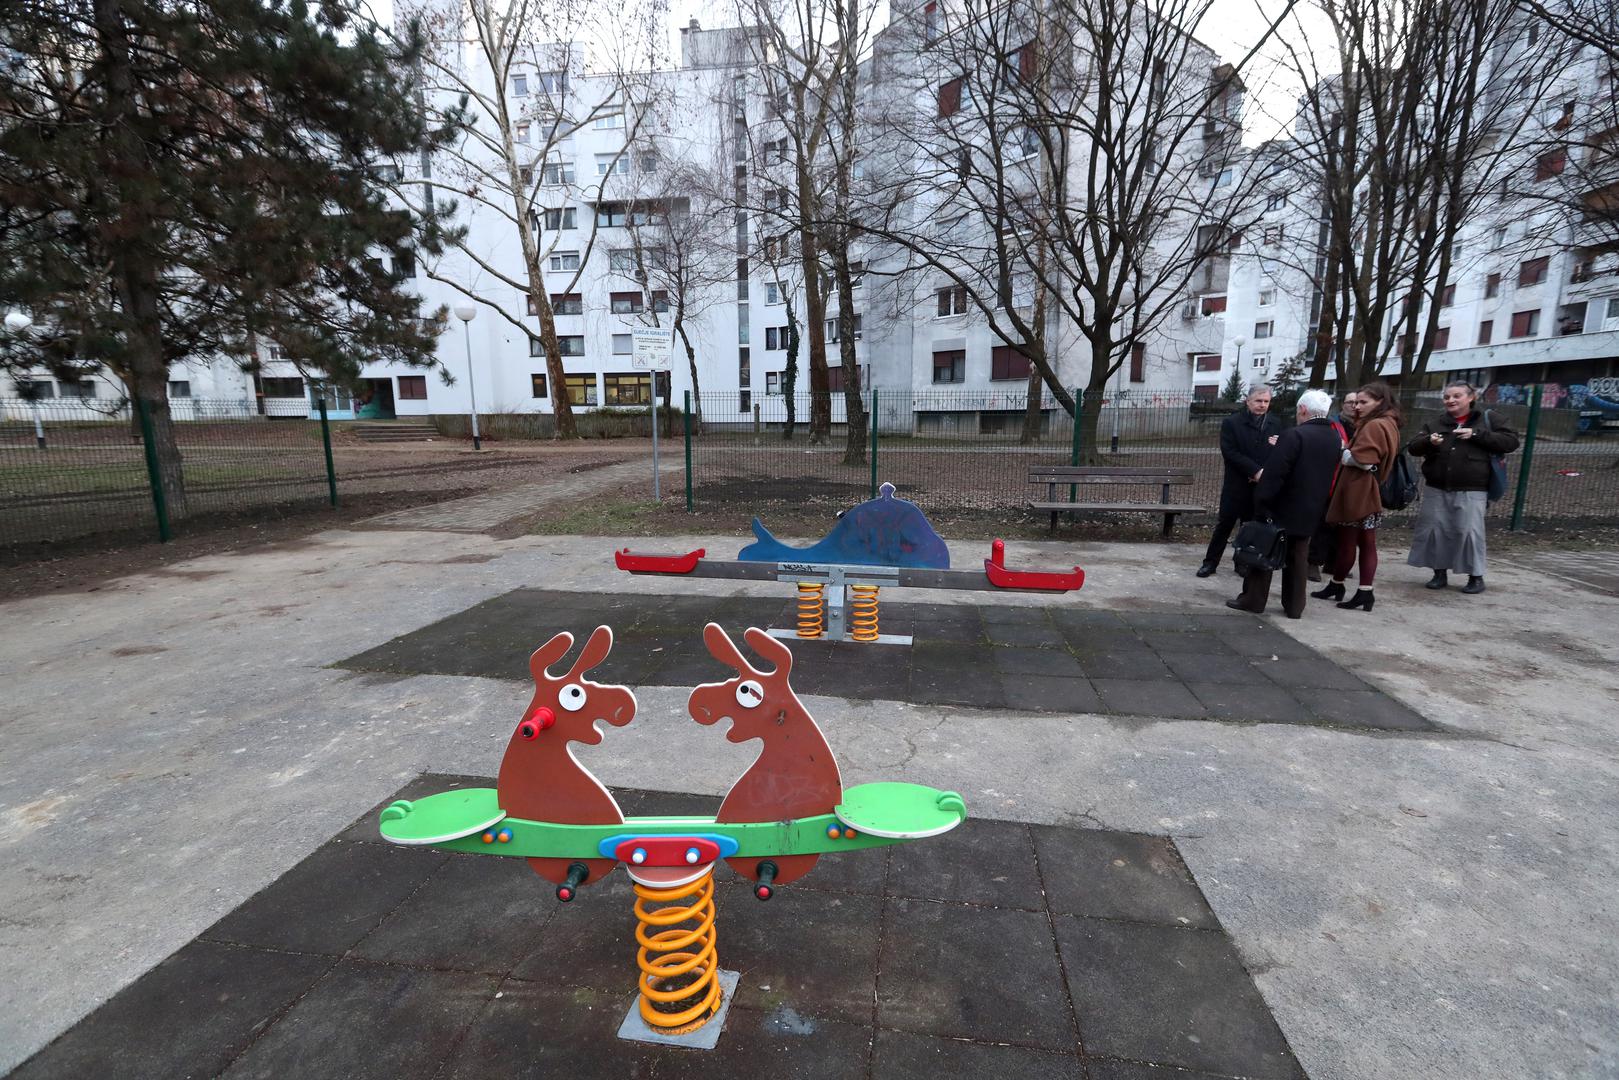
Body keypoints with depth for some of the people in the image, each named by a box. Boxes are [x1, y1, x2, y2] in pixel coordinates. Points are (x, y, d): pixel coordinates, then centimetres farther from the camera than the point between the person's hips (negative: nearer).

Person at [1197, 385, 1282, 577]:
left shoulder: (1276, 424, 8)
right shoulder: (1232, 422, -3)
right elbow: (1230, 452, -13)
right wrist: (1255, 471, -17)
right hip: (1236, 485, -3)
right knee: (1225, 524, 1)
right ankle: (1210, 562, 10)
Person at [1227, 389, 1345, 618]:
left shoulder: (1294, 435, -18)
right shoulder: (1336, 439, 6)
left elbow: (1274, 474, -21)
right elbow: (1329, 477, 14)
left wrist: (1261, 503, -16)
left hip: (1281, 508, -6)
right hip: (1310, 511, 6)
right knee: (1297, 560, 12)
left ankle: (1253, 600, 7)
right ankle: (1294, 606, 15)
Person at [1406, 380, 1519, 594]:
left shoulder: (1487, 419, 3)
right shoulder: (1436, 423, 9)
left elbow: (1511, 441, -3)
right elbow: (1413, 448, 5)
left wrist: (1477, 434, -14)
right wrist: (1429, 442, -16)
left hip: (1471, 491, -3)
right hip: (1436, 489, 3)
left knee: (1470, 532, -5)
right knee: (1434, 529, 4)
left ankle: (1476, 576, 8)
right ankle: (1440, 572, 17)